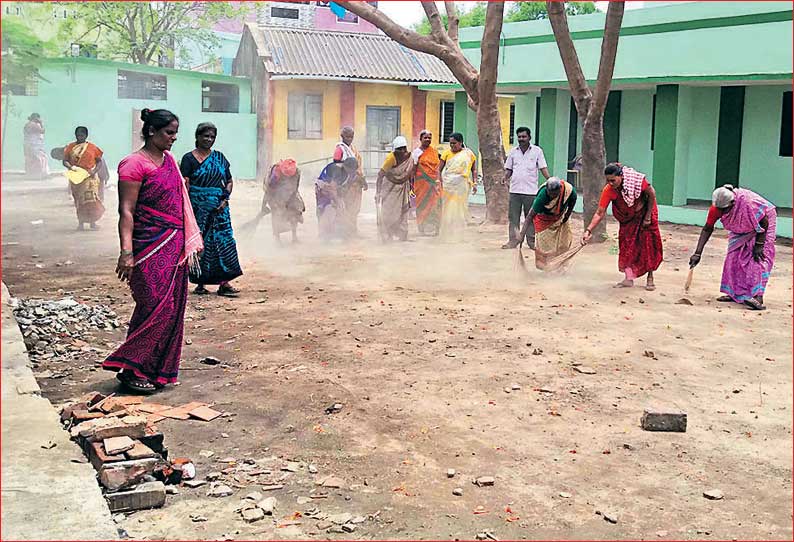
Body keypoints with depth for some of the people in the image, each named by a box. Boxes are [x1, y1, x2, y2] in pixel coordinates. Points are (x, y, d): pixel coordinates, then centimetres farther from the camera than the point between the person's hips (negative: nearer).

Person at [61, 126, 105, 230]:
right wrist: (70, 167, -14)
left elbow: (99, 161, 6)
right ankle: (80, 223, 8)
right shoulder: (70, 147, 8)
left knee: (91, 198, -10)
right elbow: (64, 161, 6)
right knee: (79, 199, 4)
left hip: (89, 176, -1)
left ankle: (92, 222, -6)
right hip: (76, 176, 1)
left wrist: (95, 170, -11)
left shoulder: (92, 147, 5)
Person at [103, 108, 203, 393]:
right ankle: (132, 369, 3)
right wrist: (126, 251, -22)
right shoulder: (134, 164, -10)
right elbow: (126, 211, -15)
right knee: (155, 307, -9)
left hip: (174, 246, 8)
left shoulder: (169, 160, 15)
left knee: (172, 308, 9)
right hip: (150, 249, -8)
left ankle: (159, 370, 18)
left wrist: (189, 242, 18)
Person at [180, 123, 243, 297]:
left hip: (218, 208, 3)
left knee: (222, 240, -3)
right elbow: (185, 185, -6)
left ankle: (224, 283, -3)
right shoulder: (189, 158, 1)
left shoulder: (219, 157, 12)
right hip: (198, 207, -3)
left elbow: (229, 181, 14)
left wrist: (225, 199, -3)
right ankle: (200, 283, 10)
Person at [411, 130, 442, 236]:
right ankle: (423, 228, 5)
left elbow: (438, 167, 17)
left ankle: (433, 229, 6)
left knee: (435, 205, -1)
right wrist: (411, 184, -7)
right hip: (422, 182, -4)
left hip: (434, 182, 4)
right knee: (423, 205, -3)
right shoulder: (416, 152, 0)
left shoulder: (434, 151, 12)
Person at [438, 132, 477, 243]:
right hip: (448, 184, -1)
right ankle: (446, 235, 0)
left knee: (461, 209, 3)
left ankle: (458, 236, 11)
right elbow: (439, 168, 5)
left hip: (462, 185, 1)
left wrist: (474, 183, 1)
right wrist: (439, 181, -8)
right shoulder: (447, 152, 4)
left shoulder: (469, 154, 6)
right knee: (448, 209, -5)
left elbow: (474, 169, 12)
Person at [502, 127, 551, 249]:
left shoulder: (537, 151, 3)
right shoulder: (513, 152, 11)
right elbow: (508, 169, 14)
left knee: (531, 217, 3)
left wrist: (550, 180, -14)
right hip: (515, 190, 2)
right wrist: (505, 178, -6)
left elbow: (543, 168, 0)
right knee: (513, 217, 2)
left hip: (531, 190, -2)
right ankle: (513, 240, 8)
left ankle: (531, 241, 11)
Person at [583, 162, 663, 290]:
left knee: (649, 244, -2)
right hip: (628, 218, 2)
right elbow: (600, 213, -25)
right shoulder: (608, 191, -28)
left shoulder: (637, 179, -34)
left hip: (645, 211, -2)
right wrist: (588, 230, -37)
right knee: (626, 244, -4)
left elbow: (651, 194, -17)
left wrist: (648, 218, -13)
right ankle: (629, 278, 3)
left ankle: (650, 278, 8)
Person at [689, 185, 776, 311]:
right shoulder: (716, 208, -24)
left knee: (759, 257, -17)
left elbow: (764, 222, -24)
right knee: (734, 257, -1)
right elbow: (707, 229, -12)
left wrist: (759, 245, -22)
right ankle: (735, 293, 9)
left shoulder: (749, 203, -40)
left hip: (762, 223, -6)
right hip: (741, 230, 6)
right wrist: (697, 253, -18)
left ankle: (758, 297, -25)